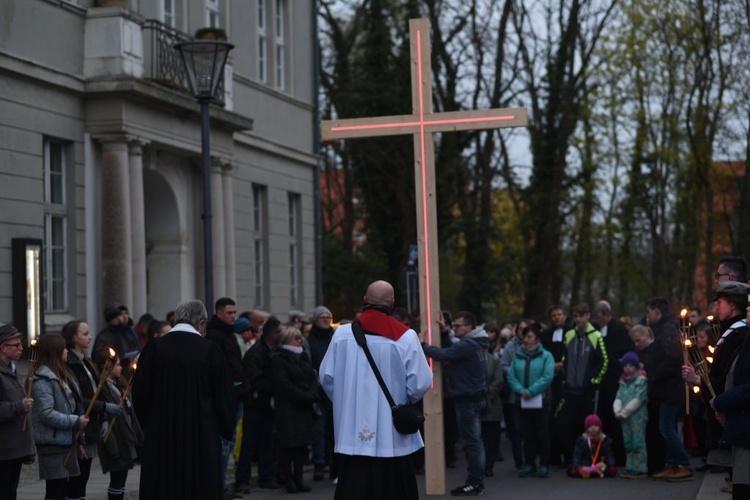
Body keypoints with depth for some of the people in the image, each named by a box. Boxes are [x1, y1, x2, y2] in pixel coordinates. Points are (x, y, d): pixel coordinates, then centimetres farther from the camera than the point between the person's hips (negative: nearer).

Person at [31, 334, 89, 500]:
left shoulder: (62, 375, 15)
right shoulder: (43, 379, -13)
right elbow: (47, 414, -21)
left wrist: (78, 441, 16)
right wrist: (76, 421, -19)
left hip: (66, 441, 9)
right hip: (52, 443, -9)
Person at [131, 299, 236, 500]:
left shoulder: (153, 349, -4)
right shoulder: (210, 350, -9)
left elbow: (139, 394, 2)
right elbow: (224, 395, -3)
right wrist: (226, 430, 13)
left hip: (160, 440, 2)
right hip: (202, 438, -2)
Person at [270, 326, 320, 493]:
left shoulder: (302, 356, 16)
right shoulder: (278, 359, -7)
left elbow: (313, 377, 10)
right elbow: (285, 385, -15)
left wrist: (312, 395, -9)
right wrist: (306, 397, -16)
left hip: (304, 408, 7)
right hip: (288, 408, -7)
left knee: (302, 443, 6)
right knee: (289, 444, -5)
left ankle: (298, 478, 13)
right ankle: (288, 480, 3)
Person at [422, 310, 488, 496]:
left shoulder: (466, 345, -19)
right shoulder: (473, 343, 14)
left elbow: (442, 355, -24)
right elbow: (450, 352, 16)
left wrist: (422, 345, -15)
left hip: (468, 399, -11)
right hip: (473, 397, 11)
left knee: (472, 441, -7)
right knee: (475, 441, 12)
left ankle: (474, 482, -5)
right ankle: (477, 481, 16)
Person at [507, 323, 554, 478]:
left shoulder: (546, 356, -2)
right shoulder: (518, 356, 9)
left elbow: (548, 377, -13)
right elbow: (511, 376, 1)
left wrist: (530, 391, -19)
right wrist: (520, 390, -15)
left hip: (541, 400, -3)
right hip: (523, 401, 3)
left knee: (542, 433, 2)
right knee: (527, 434, 7)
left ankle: (544, 465, 8)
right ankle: (529, 464, 14)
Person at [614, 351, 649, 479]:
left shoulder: (641, 380, -6)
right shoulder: (623, 381, 17)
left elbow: (638, 399, -14)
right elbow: (618, 397, 9)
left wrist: (624, 412, -14)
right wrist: (617, 411, -9)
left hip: (637, 416, -7)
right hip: (624, 417, 7)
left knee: (638, 443, -7)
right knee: (628, 443, 11)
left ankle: (640, 470, -5)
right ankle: (630, 469, 17)